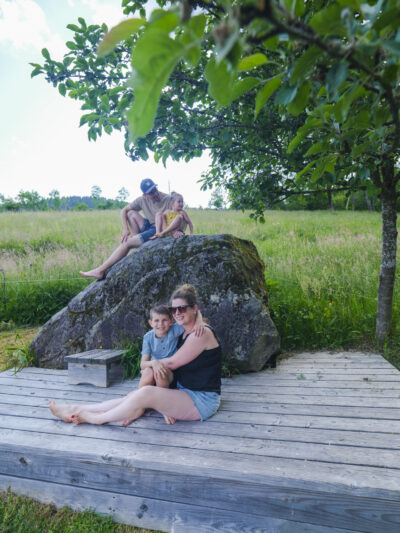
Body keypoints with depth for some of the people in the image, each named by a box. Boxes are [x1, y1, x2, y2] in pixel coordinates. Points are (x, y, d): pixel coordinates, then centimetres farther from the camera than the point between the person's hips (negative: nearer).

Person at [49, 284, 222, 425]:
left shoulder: (202, 334, -16)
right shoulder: (183, 334, 12)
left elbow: (172, 363, -13)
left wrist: (156, 363, 5)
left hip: (204, 400, -8)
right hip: (184, 393, 8)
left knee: (146, 393, -25)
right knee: (133, 396, -5)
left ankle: (96, 418, -7)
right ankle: (76, 410, 0)